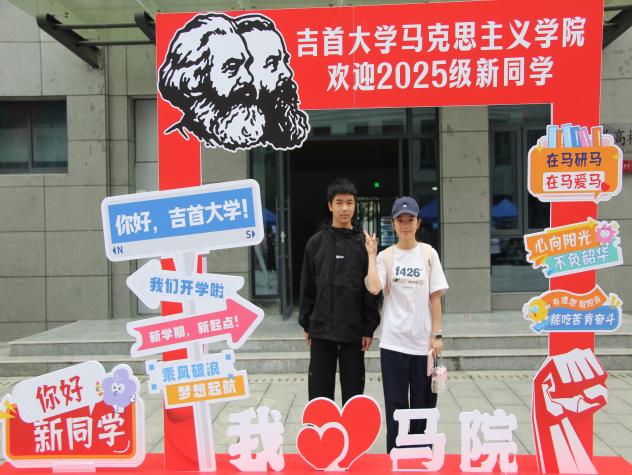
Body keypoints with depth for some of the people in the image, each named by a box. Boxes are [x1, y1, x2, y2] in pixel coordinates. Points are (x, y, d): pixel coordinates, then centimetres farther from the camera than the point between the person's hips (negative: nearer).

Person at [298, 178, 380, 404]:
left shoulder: (363, 243, 0)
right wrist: (306, 324, 3)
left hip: (354, 330, -1)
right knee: (319, 389, 7)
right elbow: (307, 287, 6)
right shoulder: (316, 242, 3)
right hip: (321, 329, 1)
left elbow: (372, 289, 0)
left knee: (353, 389, 7)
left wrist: (369, 328, -4)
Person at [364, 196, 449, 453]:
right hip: (393, 342, -1)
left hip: (423, 341, 1)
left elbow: (435, 297, 2)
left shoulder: (428, 254, 2)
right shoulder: (385, 256, 1)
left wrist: (436, 335, -2)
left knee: (423, 404, 10)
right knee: (396, 404, 5)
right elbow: (373, 288, -17)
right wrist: (371, 254, -10)